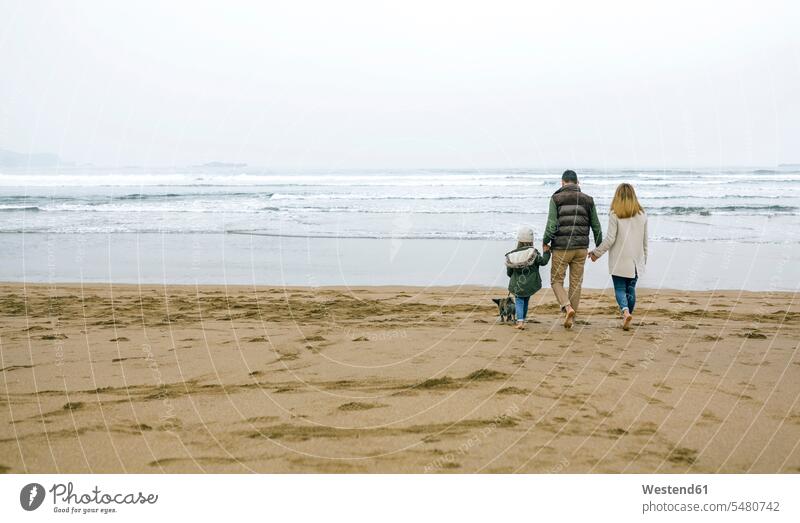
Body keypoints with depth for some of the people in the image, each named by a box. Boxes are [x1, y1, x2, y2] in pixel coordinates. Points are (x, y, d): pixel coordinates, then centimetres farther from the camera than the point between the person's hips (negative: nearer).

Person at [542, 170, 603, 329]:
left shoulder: (556, 198, -3)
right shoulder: (587, 200, 7)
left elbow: (551, 225, -11)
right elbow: (596, 227, 9)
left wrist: (545, 242, 3)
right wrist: (599, 248, 20)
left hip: (561, 247, -3)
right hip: (581, 248, 3)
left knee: (556, 281, 10)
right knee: (576, 283, 11)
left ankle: (567, 307, -13)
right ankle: (570, 319, 14)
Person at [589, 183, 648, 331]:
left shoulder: (615, 215, -10)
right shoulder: (642, 215, 5)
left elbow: (610, 239, -11)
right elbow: (645, 240, 11)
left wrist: (596, 253, 2)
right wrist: (644, 259, 21)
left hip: (619, 261, -4)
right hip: (636, 260, 4)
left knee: (620, 288, 2)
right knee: (631, 289, 11)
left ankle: (625, 311, -21)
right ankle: (627, 316, 16)